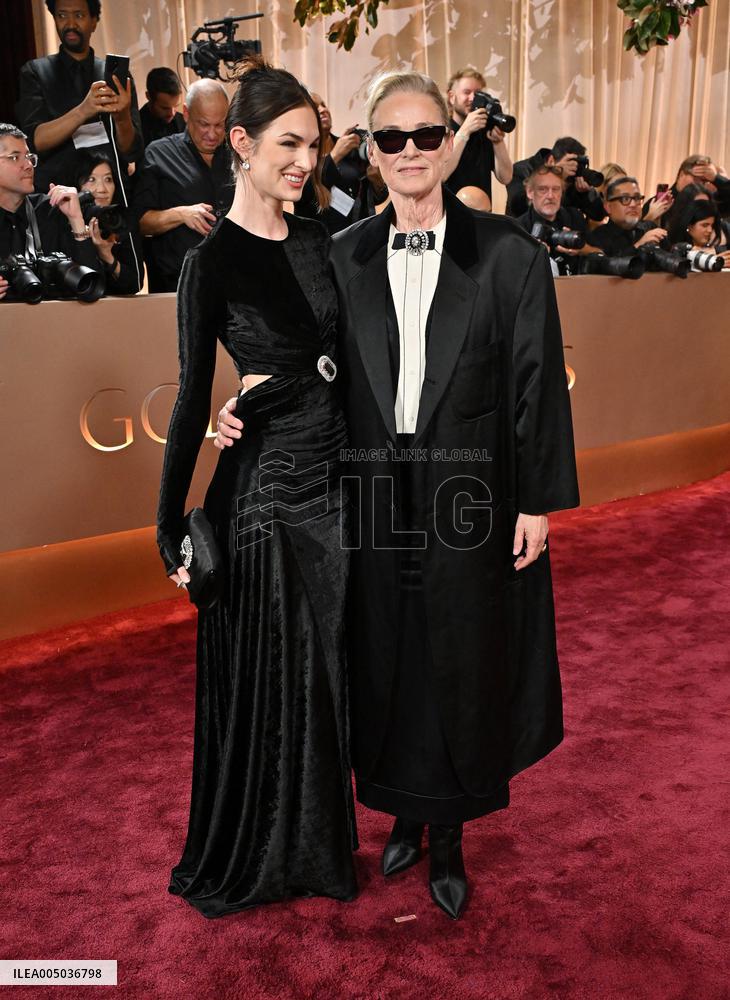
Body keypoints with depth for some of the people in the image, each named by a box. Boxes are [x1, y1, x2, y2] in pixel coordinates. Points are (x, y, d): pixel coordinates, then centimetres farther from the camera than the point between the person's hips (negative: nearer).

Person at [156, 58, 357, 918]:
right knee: (263, 677, 7)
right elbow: (192, 399, -11)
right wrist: (172, 528, -10)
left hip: (335, 478, 6)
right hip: (263, 485, -6)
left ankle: (316, 844, 38)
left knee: (325, 670, 16)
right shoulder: (212, 262, -9)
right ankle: (250, 857, 31)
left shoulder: (318, 242, 8)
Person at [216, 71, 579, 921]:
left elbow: (537, 384, -5)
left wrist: (539, 501, -7)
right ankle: (405, 812, 37)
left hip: (469, 494, -2)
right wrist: (248, 414, -6)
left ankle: (448, 835, 31)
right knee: (386, 660, 14)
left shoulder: (508, 255, -5)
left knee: (461, 664, 10)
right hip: (375, 494, 3)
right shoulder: (343, 257, 4)